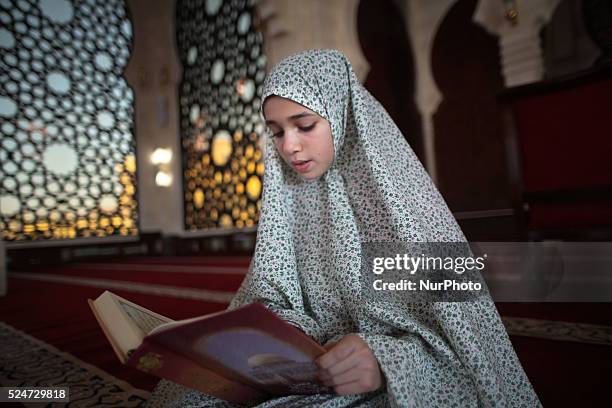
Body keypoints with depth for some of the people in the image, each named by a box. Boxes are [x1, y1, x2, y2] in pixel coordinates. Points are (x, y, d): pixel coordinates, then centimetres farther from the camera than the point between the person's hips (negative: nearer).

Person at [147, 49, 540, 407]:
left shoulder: (400, 194, -13)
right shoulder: (288, 197, 2)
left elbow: (459, 330, -13)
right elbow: (271, 293, 3)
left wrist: (385, 358, -29)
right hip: (307, 374, 5)